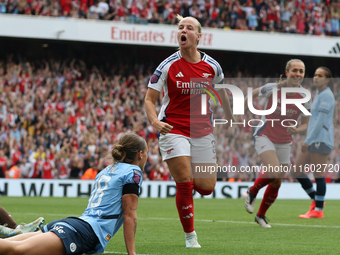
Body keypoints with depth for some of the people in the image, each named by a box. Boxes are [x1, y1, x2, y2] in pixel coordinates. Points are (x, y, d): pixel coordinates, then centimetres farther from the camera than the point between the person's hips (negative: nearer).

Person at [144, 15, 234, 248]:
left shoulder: (212, 66, -1)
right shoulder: (168, 66, -8)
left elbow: (222, 92, 19)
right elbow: (149, 99, -4)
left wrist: (230, 120, 24)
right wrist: (155, 121, -22)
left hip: (202, 130, 3)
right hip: (174, 130, -3)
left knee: (206, 187, 1)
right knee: (185, 184, -11)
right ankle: (190, 236, 5)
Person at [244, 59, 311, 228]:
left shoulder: (304, 97, -7)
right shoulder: (272, 89, -14)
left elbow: (305, 124, 1)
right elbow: (252, 94, 4)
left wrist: (297, 130, -20)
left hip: (284, 142, 4)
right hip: (265, 136, -4)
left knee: (276, 184, 6)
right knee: (274, 171, -27)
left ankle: (261, 215, 27)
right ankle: (252, 192, 2)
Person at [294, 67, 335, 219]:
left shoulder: (326, 95, -11)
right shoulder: (319, 95, 19)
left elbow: (321, 121, -18)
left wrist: (308, 140, -19)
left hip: (321, 140, -10)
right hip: (313, 141, 10)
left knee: (318, 174, -6)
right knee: (296, 169, 9)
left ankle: (318, 210, -2)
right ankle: (315, 199, 16)